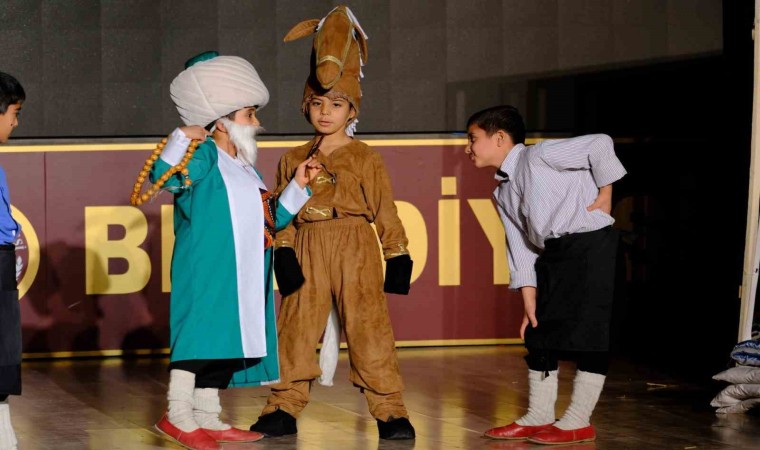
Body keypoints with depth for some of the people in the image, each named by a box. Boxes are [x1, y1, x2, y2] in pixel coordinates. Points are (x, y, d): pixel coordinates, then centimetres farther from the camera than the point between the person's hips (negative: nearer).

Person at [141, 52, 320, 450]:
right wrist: (183, 138, -37)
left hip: (242, 279, 9)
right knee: (201, 335, -14)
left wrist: (298, 185, 20)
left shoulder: (247, 170, 21)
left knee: (223, 344, 10)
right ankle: (177, 415, -11)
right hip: (205, 273, -9)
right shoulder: (203, 156, -6)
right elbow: (165, 176, -24)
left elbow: (271, 218, 26)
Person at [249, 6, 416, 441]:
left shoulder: (366, 158, 4)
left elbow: (385, 211, 4)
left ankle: (390, 411, 0)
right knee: (296, 330, 4)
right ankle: (285, 408, 12)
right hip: (307, 251, 3)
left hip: (355, 249, -3)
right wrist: (284, 252, -2)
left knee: (368, 328, -5)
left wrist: (398, 255, 2)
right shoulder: (294, 160, 11)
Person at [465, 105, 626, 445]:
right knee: (540, 335, 11)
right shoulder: (503, 192, 14)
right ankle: (538, 418, 21)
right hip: (551, 255, 9)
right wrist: (529, 301, 7)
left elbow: (600, 145, -17)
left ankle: (578, 423, 0)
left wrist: (604, 194, -10)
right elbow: (521, 248, 12)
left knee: (587, 333, -5)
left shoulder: (538, 156, -10)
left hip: (589, 245, -9)